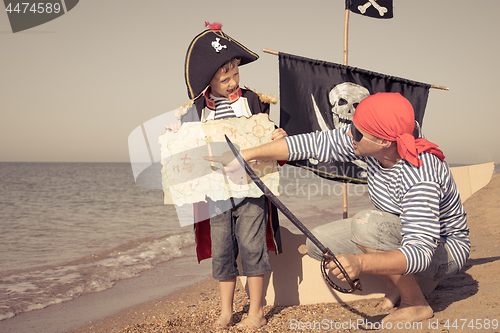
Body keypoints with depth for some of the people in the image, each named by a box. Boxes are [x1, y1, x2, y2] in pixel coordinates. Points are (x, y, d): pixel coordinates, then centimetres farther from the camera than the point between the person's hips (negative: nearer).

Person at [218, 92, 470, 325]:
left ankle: (417, 304, -13)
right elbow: (315, 143, -9)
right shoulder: (374, 139, -17)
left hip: (445, 250, -7)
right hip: (396, 233, 7)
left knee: (366, 224, -34)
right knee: (317, 242, -6)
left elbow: (419, 253, -41)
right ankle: (397, 283, 9)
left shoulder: (421, 179, -38)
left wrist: (361, 262, -58)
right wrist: (248, 154, -7)